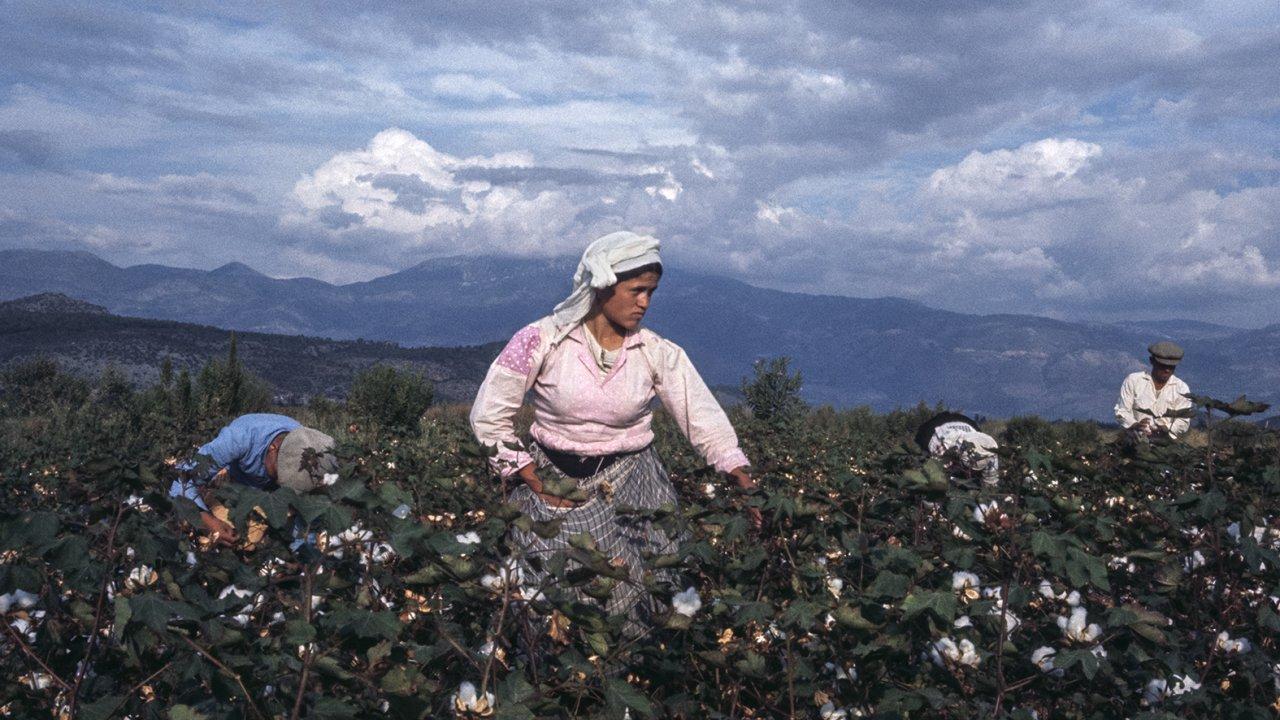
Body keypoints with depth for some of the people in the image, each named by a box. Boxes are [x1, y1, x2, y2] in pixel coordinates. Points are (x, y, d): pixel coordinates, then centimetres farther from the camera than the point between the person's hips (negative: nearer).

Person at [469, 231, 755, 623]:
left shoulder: (658, 353, -5)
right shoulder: (542, 341, -12)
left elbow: (704, 418, -8)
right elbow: (489, 416, -8)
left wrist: (745, 483, -22)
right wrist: (538, 484, -9)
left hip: (632, 484, 2)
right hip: (556, 482, -1)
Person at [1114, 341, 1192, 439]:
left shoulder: (1181, 388, 6)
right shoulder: (1133, 381, 4)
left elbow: (1183, 421, 2)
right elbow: (1121, 411, 2)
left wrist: (1166, 429, -19)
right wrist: (1134, 425, -18)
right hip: (1136, 441, -1)